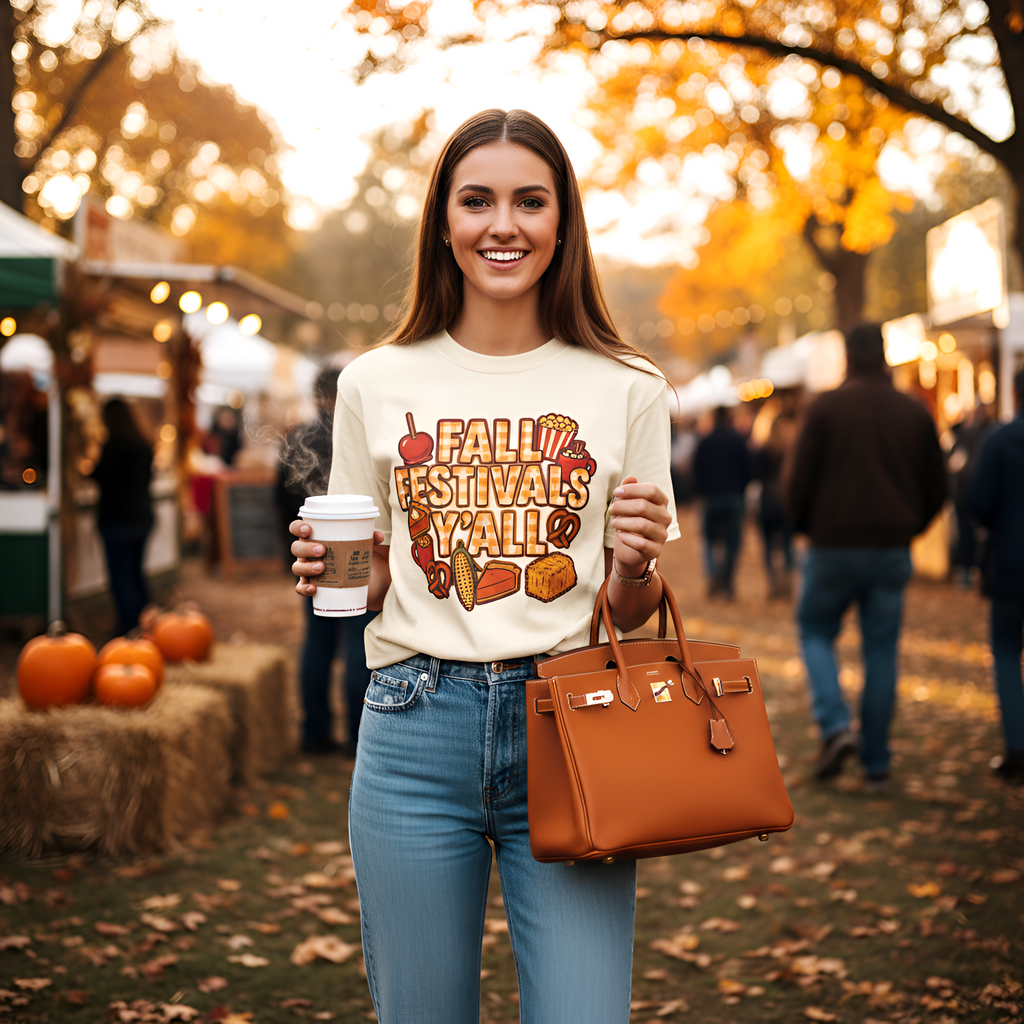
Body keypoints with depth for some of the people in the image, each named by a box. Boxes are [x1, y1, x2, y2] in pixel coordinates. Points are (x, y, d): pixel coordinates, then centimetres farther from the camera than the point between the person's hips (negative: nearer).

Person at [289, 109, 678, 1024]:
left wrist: (636, 569, -12)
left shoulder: (626, 389, 3)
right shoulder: (378, 384, 5)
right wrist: (329, 573, -7)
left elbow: (631, 614, 9)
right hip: (416, 732, 1)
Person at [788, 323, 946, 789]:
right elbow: (936, 487, 8)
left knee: (816, 632, 16)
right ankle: (876, 764, 11)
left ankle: (835, 724, -6)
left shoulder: (826, 407, -5)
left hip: (834, 544, -3)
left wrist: (804, 526, 13)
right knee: (881, 652, 9)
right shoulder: (915, 412, 5)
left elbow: (801, 479, -5)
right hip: (892, 550, 3)